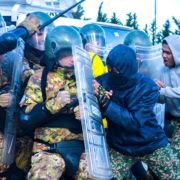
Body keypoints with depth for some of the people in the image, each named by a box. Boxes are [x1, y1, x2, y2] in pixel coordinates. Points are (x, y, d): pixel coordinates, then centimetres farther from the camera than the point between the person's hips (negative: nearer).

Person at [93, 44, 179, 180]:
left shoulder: (147, 87, -18)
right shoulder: (103, 81, -13)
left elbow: (134, 121, -28)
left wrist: (105, 101, -32)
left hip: (151, 145, -1)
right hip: (119, 147, 1)